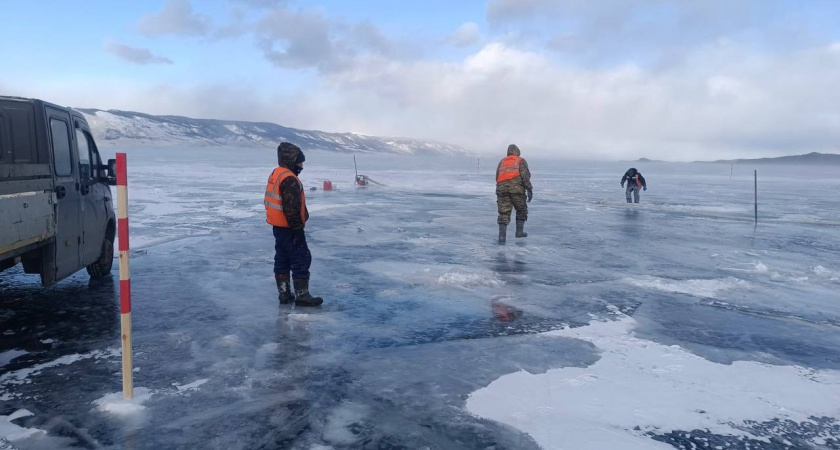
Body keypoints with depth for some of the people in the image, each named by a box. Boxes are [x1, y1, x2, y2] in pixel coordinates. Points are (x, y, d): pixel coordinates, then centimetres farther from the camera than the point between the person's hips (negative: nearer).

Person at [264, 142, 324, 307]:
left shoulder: (275, 174, 11)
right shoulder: (289, 179, -21)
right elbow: (292, 208, -25)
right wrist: (298, 228, -20)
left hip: (279, 227, 10)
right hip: (289, 228, -10)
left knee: (282, 259, 14)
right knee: (302, 259, -3)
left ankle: (284, 293, 21)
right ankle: (302, 295, 0)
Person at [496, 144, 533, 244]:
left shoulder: (502, 162, 24)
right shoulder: (520, 160, 12)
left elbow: (497, 177, 20)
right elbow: (525, 175, -3)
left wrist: (498, 194, 26)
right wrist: (529, 189, -6)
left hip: (501, 188, 3)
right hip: (516, 187, -3)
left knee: (503, 213, 2)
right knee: (521, 210, 18)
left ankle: (502, 236, -8)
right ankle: (519, 231, 16)